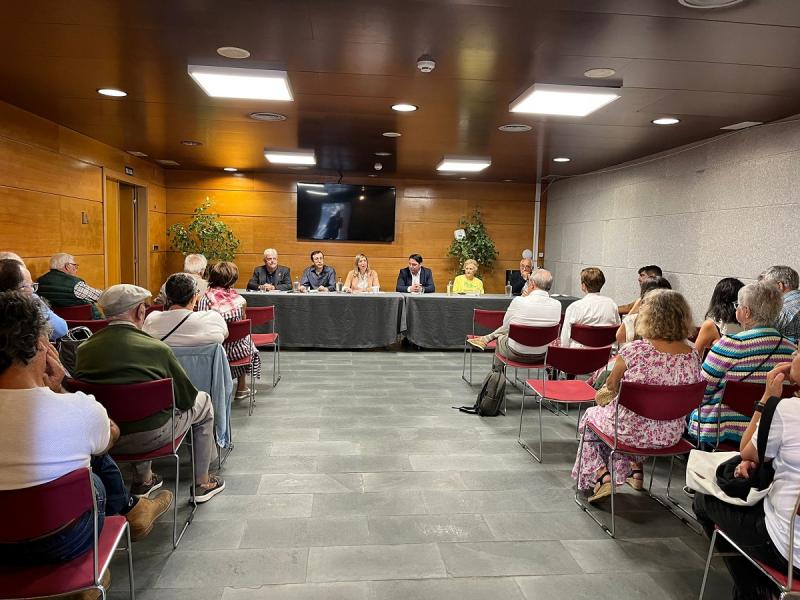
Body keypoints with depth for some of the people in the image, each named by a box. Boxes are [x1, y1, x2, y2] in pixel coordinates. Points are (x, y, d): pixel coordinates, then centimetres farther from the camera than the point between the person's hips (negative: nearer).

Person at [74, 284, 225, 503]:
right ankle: (201, 483, 27)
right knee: (203, 402, 19)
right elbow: (187, 398, -6)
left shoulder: (83, 349, -4)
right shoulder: (156, 348, -15)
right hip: (150, 437, -5)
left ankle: (142, 480, 40)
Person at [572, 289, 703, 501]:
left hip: (630, 431, -5)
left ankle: (603, 477, 16)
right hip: (670, 435, 5)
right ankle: (637, 472, 44)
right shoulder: (692, 356, -12)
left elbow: (612, 385, -9)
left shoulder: (635, 350, -24)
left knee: (591, 415, 27)